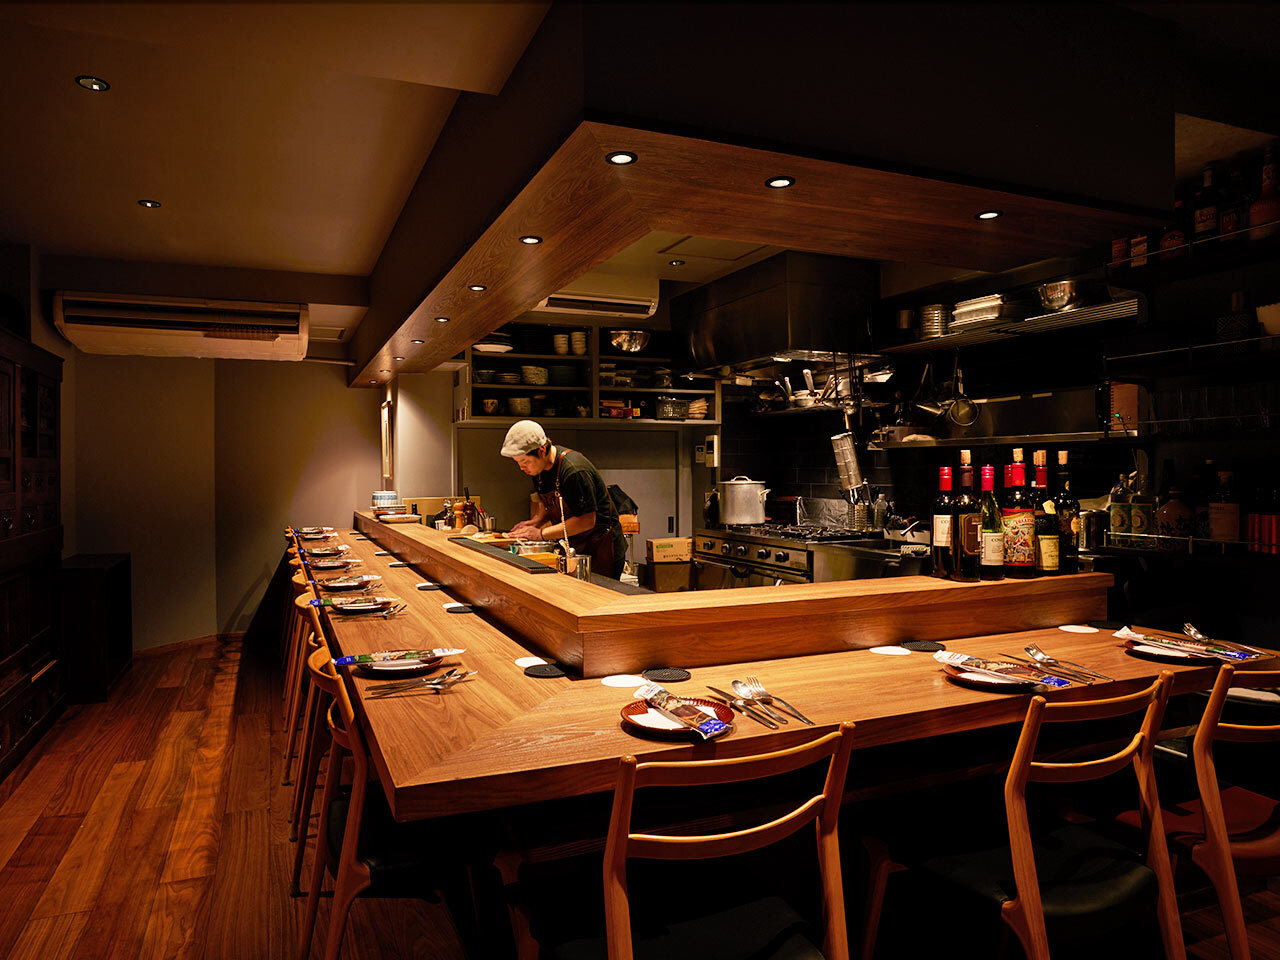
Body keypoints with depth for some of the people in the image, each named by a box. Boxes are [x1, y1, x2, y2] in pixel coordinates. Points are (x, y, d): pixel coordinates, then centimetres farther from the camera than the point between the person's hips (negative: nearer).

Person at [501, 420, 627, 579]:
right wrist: (535, 521, -4)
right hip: (572, 548, 8)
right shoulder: (538, 468, 2)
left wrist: (541, 534, -21)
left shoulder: (574, 470, -26)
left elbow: (586, 521, -25)